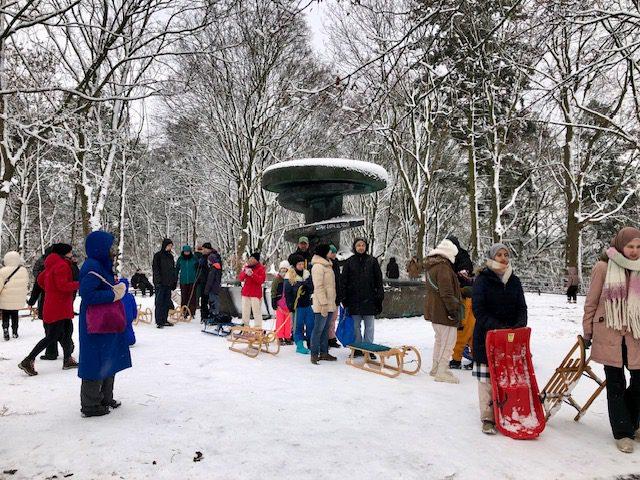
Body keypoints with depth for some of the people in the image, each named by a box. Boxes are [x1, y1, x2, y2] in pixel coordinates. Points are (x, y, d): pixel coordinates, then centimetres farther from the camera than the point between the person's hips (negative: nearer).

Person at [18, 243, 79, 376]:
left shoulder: (53, 265, 13)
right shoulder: (62, 265, -17)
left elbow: (40, 279, 22)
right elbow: (63, 285, -24)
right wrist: (79, 284, -16)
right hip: (58, 307, -11)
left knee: (68, 330, 16)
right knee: (52, 336, -6)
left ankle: (67, 360, 25)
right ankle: (28, 361, -2)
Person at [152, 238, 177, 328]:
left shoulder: (170, 256, 16)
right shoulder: (158, 255, -3)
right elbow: (155, 268, -8)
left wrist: (174, 280, 14)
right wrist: (158, 280, -16)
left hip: (168, 283, 6)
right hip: (160, 283, -6)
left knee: (167, 302, 8)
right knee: (159, 302, -5)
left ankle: (164, 320, 15)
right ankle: (159, 322, -3)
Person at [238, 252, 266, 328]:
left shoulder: (261, 268, -3)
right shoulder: (246, 266, 11)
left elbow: (261, 280, -13)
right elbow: (240, 278, 7)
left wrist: (252, 274, -22)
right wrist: (245, 272, -13)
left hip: (256, 294, -5)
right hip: (245, 293, 5)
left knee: (256, 311, -5)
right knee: (245, 311, 11)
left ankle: (258, 327, 1)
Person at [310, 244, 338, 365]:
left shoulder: (327, 265, 17)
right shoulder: (318, 266, -13)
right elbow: (318, 287, -19)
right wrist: (324, 303, -22)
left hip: (329, 304, 10)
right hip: (322, 305, -9)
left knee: (325, 329, 14)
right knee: (318, 329, -3)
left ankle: (324, 352, 23)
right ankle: (314, 354, 4)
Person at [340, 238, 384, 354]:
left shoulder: (372, 261, 4)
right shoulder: (349, 262, 4)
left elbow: (378, 280, 6)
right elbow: (343, 281, 4)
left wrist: (379, 296, 1)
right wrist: (344, 298, -2)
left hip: (369, 299, 0)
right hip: (354, 300, 0)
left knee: (369, 326, 6)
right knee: (356, 326, 8)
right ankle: (357, 348, 17)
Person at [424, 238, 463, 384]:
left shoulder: (430, 267, 14)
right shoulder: (443, 267, -18)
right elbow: (446, 292, -23)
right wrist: (453, 309, -19)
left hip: (433, 309, 10)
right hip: (443, 311, -10)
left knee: (440, 338, 21)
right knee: (448, 340, -3)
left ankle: (435, 368, 30)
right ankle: (442, 372, 0)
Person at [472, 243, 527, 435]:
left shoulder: (514, 281, 10)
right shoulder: (482, 280, -4)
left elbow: (522, 307, 9)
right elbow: (479, 310, -9)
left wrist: (520, 325, -11)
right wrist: (497, 327, -19)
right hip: (487, 336, -4)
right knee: (487, 378, -2)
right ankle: (488, 418, 8)